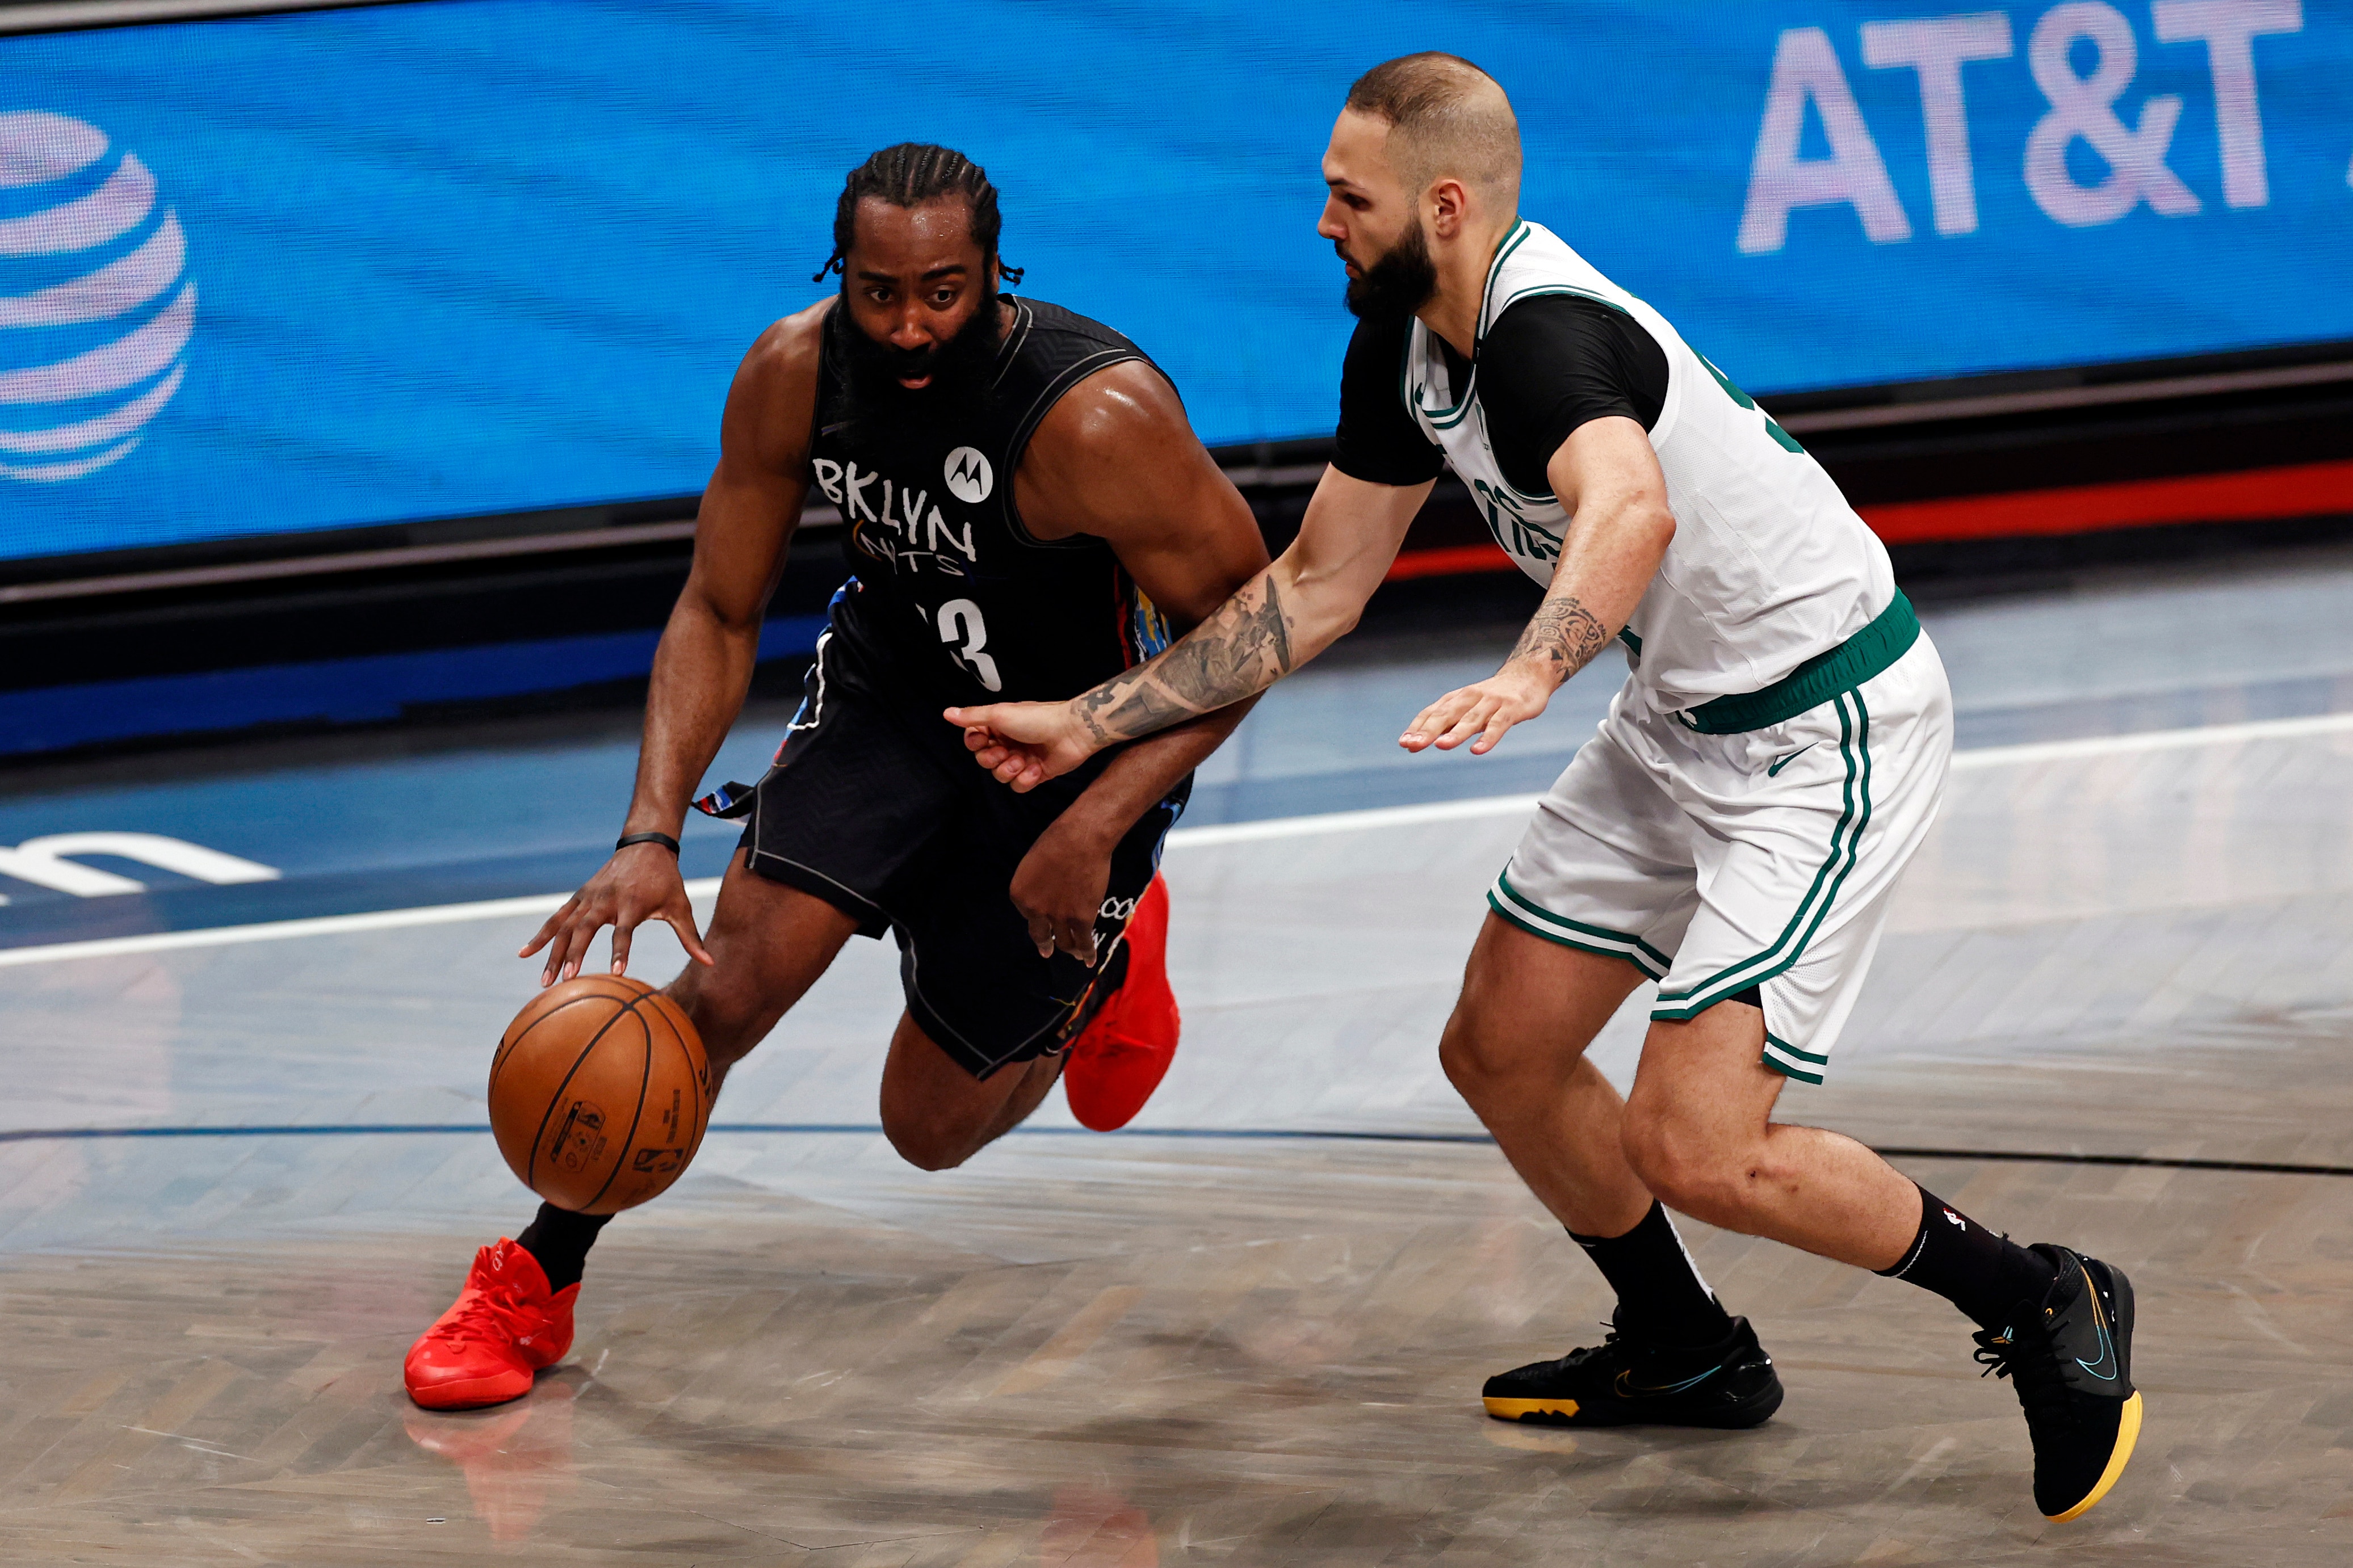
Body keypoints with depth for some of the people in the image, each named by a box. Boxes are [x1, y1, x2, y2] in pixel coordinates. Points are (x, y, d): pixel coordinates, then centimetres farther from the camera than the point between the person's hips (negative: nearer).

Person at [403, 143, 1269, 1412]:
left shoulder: (1100, 421, -35)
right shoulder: (792, 377, -21)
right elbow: (718, 614, -10)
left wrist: (1094, 829, -31)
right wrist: (650, 839, -23)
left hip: (1085, 748, -3)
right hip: (893, 684, 3)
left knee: (934, 1125, 5)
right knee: (732, 983, -16)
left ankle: (1104, 963, 36)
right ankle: (534, 1283, 2)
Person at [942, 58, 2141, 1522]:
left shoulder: (1547, 335, -29)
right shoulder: (1408, 342, 1)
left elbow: (1631, 510, -52)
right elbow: (1318, 587, 12)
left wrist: (1528, 675, -69)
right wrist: (1093, 721, 10)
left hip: (1828, 732, -10)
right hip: (1684, 720, 10)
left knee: (1695, 1151, -15)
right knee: (1501, 1051, 14)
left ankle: (2043, 1304, 3)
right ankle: (1685, 1353, 35)